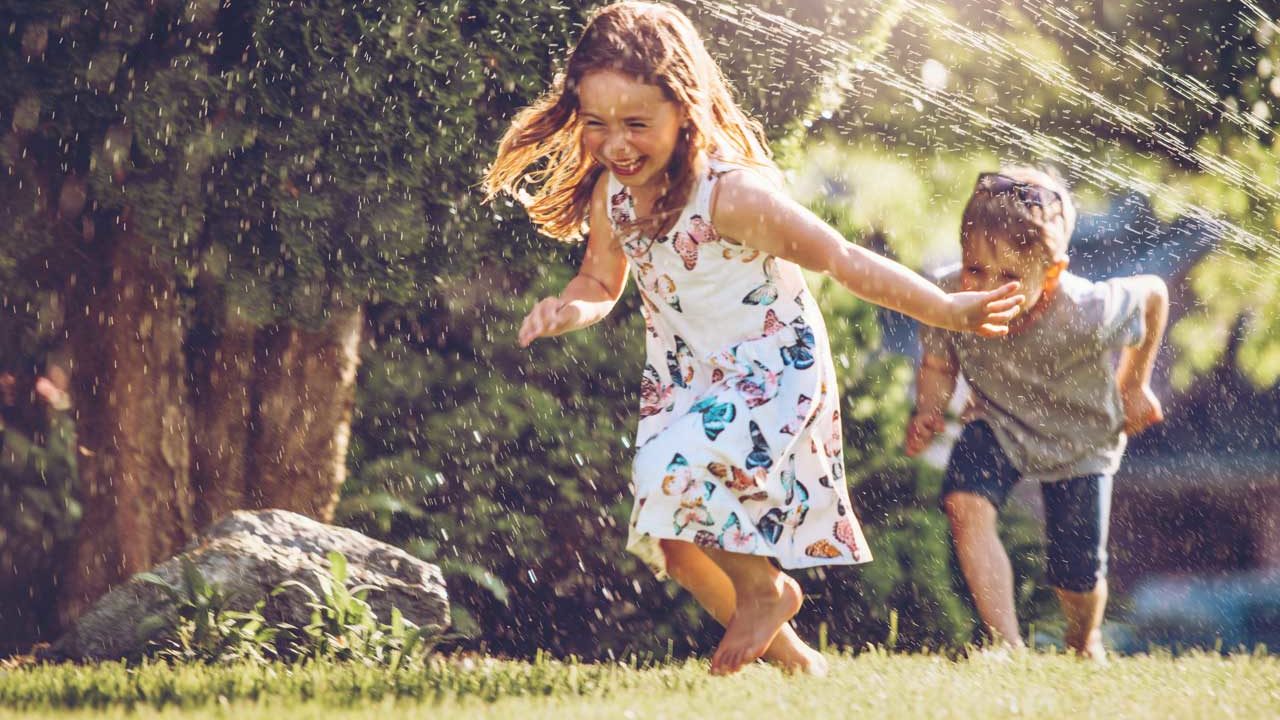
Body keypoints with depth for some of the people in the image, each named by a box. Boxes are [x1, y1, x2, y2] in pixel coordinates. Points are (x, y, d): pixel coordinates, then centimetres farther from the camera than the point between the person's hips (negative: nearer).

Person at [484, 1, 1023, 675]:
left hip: (772, 371, -7)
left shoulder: (733, 194, -31)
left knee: (678, 473, -31)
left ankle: (765, 588, 0)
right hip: (683, 379, 7)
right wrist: (569, 309, -19)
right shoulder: (609, 194, -11)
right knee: (670, 543, 10)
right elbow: (600, 282, 5)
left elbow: (843, 260, -25)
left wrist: (949, 311, -24)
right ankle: (789, 655, 34)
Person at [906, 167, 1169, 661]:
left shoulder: (1087, 316, -38)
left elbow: (1153, 294, -16)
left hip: (1077, 440, -2)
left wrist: (1135, 387, -5)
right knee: (965, 505, -28)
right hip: (998, 425, 2)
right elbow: (938, 366, -10)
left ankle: (1084, 644, 44)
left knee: (1078, 577, 6)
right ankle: (1008, 646, -18)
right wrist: (928, 413, -30)